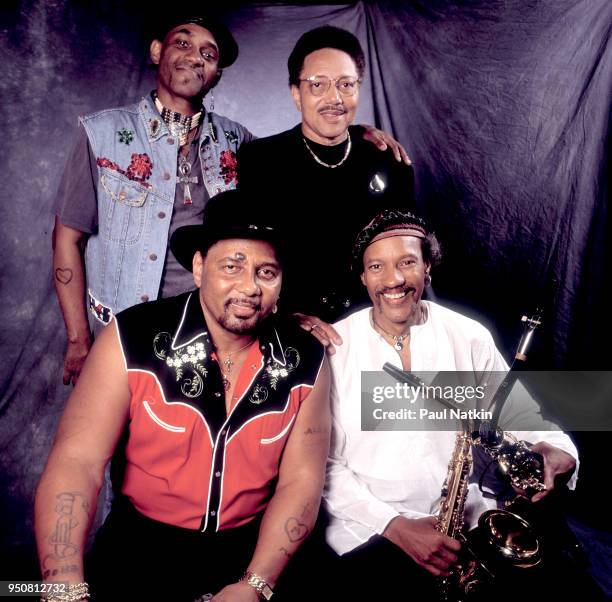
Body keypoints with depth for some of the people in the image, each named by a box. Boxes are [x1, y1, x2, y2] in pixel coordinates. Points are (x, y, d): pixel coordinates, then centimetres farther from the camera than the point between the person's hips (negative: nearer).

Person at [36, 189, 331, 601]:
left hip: (254, 546, 2)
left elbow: (301, 479, -6)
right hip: (141, 546, -1)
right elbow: (76, 463, -17)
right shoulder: (132, 339, -16)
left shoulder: (307, 360, -10)